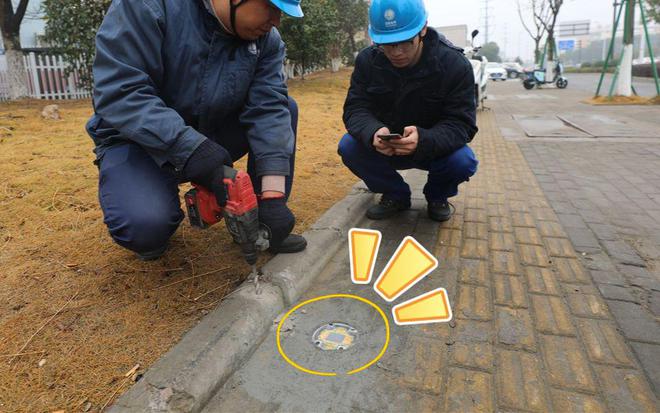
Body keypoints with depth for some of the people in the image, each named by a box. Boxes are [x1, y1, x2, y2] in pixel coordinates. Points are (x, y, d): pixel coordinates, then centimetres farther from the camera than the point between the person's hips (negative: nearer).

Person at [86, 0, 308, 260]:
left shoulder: (267, 39, -8)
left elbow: (268, 111, -18)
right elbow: (117, 90, -27)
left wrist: (273, 196, -28)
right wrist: (190, 148, -39)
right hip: (140, 138, -4)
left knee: (285, 107, -11)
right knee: (145, 227, -33)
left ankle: (258, 221, -4)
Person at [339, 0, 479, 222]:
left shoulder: (455, 64, -19)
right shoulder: (367, 60, -13)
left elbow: (461, 124, -23)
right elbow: (355, 109, -17)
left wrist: (423, 140, -45)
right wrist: (373, 132, -42)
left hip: (434, 147, -2)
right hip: (385, 148, 2)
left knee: (463, 161, -32)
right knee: (348, 147, -24)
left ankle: (437, 196, 5)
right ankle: (396, 195, 1)